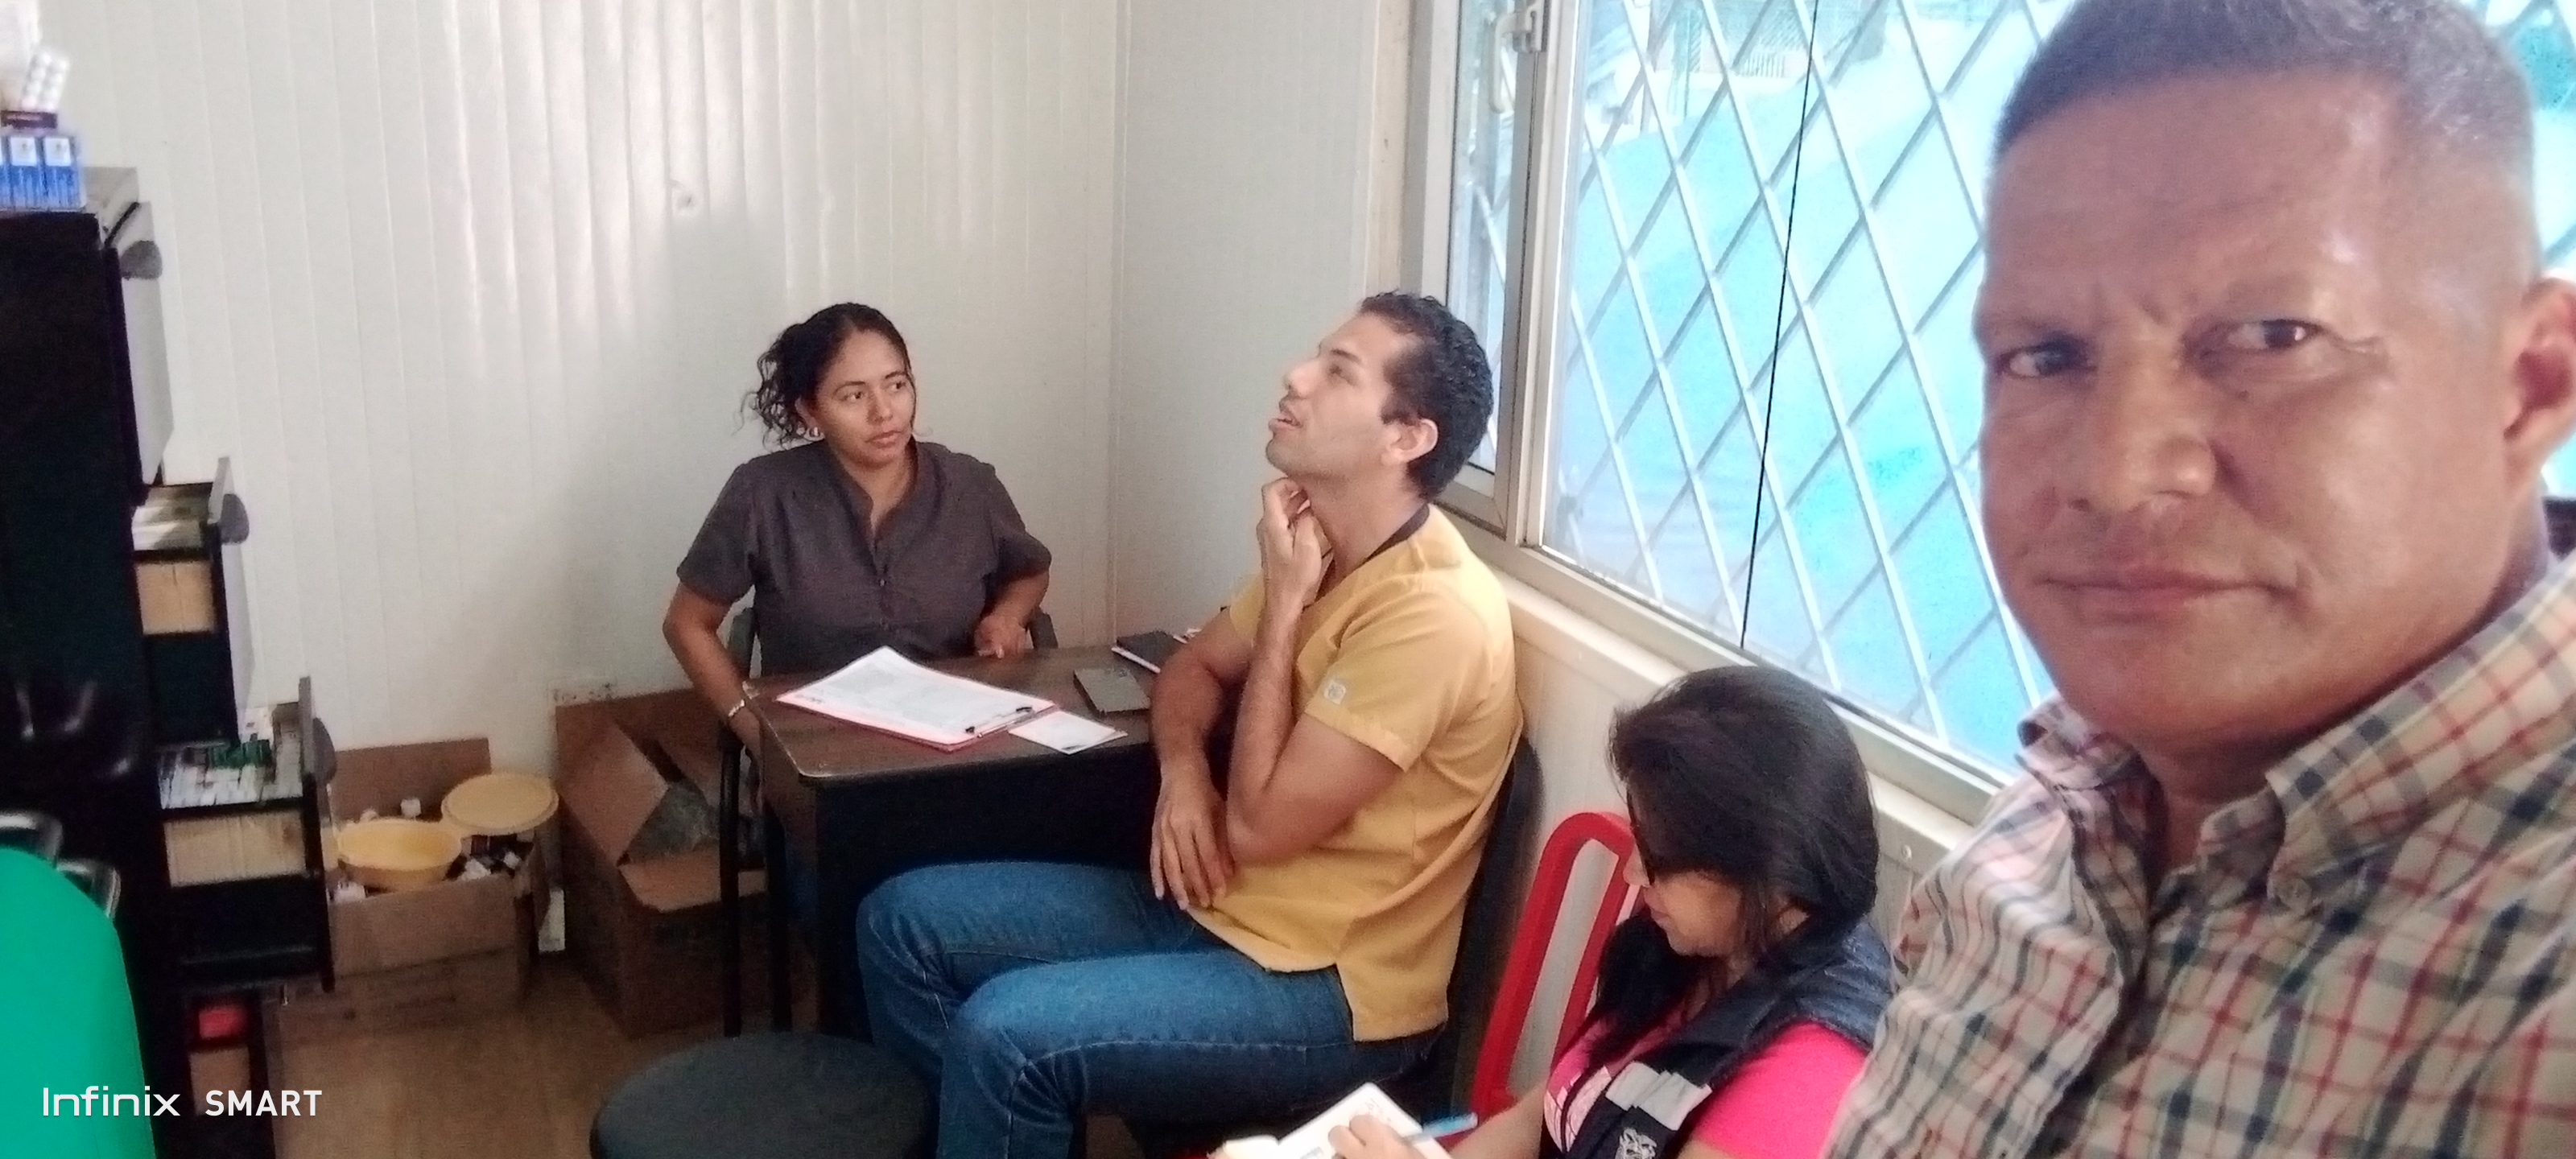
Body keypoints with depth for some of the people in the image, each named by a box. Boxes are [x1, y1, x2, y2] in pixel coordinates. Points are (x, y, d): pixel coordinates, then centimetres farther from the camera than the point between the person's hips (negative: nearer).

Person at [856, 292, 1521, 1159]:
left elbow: (1260, 825, -22)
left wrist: (1283, 601, -16)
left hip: (1326, 990, -9)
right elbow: (1193, 668, 17)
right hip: (1214, 906, 9)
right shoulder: (1324, 552, 4)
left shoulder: (1434, 612, -24)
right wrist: (1183, 774, -6)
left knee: (1007, 1034, -27)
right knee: (904, 920, 3)